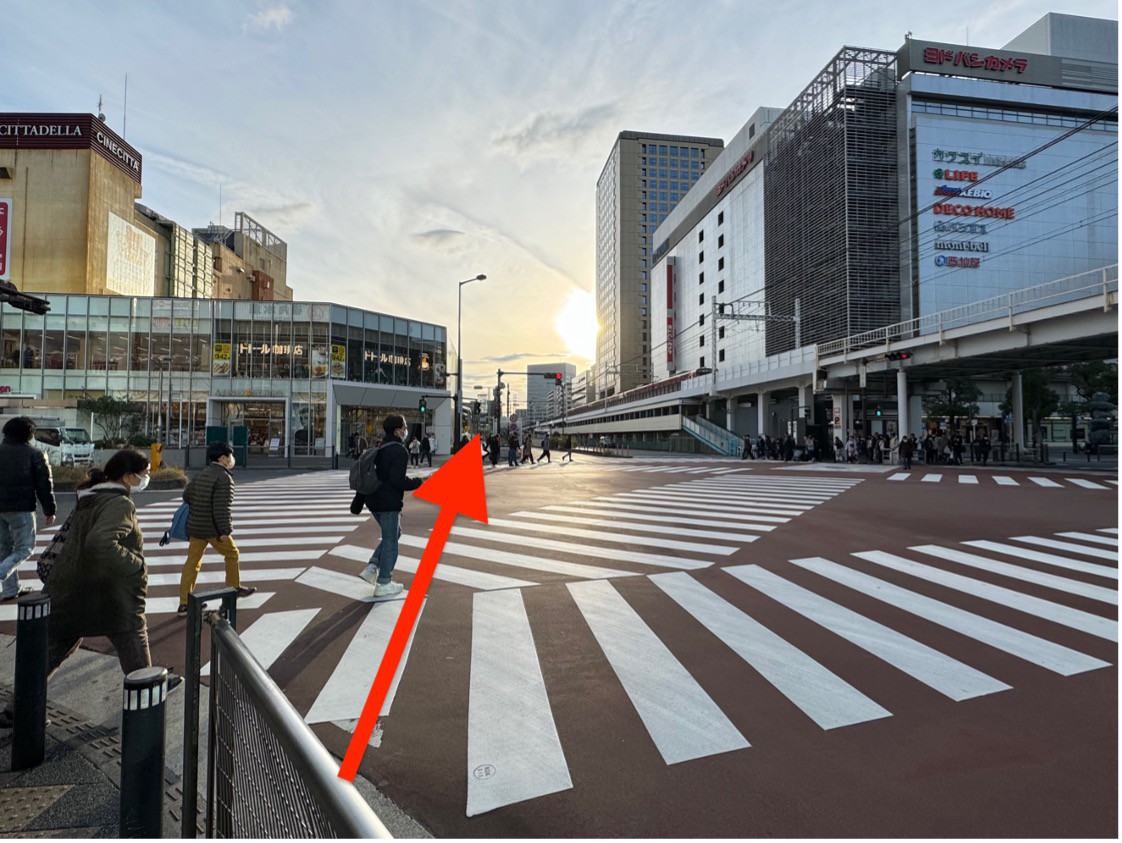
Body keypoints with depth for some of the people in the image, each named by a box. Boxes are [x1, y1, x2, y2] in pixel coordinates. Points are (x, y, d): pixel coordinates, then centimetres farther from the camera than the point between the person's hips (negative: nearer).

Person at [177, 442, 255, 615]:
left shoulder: (201, 475, 11)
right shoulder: (224, 477, -16)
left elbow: (187, 495, 16)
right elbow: (222, 507, -22)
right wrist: (225, 530, -20)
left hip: (194, 527, 8)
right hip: (213, 529, -8)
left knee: (192, 562, 9)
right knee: (232, 555, 14)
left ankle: (184, 604, 10)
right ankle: (234, 588, 28)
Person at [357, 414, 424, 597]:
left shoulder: (380, 448, 13)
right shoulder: (399, 450, -17)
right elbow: (398, 480, -24)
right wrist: (419, 481, -12)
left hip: (374, 501, 9)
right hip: (388, 502, -9)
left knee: (393, 534, 23)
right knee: (390, 541, 3)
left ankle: (372, 568, 16)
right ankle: (384, 584, 10)